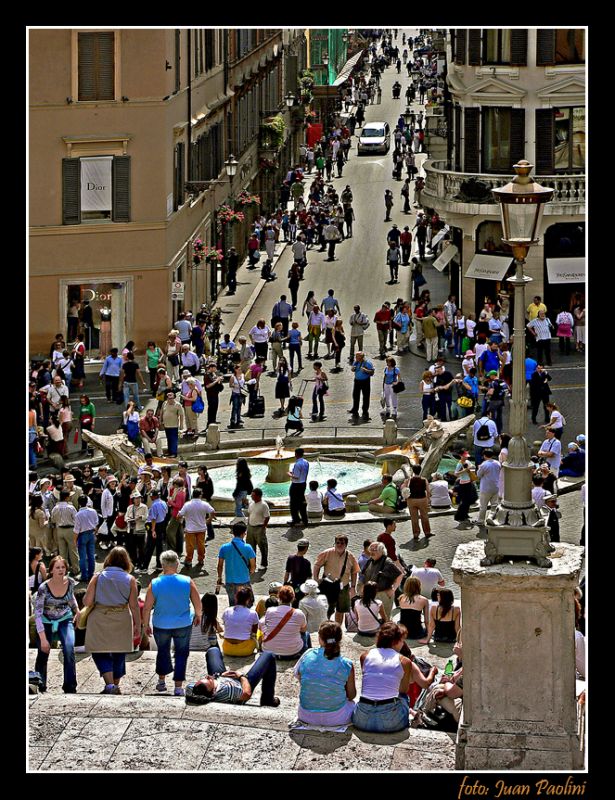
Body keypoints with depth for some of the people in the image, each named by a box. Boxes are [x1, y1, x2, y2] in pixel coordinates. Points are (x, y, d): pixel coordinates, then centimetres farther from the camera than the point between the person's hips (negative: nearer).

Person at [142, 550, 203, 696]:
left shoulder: (155, 584, -11)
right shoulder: (187, 582, -11)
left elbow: (147, 608, -8)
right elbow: (197, 603, -3)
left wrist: (146, 624, 6)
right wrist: (198, 616, 15)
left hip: (161, 625, 1)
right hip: (183, 624, -1)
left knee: (163, 651, 22)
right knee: (181, 654, 10)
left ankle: (161, 681, 33)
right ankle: (178, 686, 6)